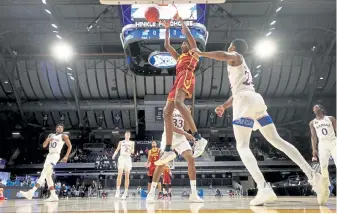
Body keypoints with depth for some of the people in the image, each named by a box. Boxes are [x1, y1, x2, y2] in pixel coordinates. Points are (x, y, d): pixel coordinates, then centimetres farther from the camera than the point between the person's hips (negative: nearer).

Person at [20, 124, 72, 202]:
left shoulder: (64, 136, 1)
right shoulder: (51, 135, 19)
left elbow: (69, 146, -2)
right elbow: (44, 145, 16)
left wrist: (66, 156, -13)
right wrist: (48, 139, -5)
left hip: (55, 155, -8)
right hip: (49, 155, 8)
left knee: (44, 173, -20)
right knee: (48, 176, 4)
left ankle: (31, 192, -30)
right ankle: (53, 196, 7)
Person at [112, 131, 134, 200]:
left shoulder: (132, 143, 11)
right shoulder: (121, 142, 12)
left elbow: (132, 152, 5)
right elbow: (117, 149, 10)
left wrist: (129, 148, -15)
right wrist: (114, 155, -9)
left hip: (128, 158, 1)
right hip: (122, 158, -1)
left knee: (127, 176, -1)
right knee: (120, 174, -16)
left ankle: (125, 192, 1)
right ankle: (118, 190, -17)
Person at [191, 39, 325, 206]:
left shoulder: (234, 56, 9)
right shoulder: (241, 65, 34)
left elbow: (222, 55, -16)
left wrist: (200, 53, -5)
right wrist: (224, 106, 38)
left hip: (246, 102, -8)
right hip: (256, 100, 8)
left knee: (242, 146, -11)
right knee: (276, 140, 8)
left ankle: (264, 188, -30)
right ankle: (312, 175, -1)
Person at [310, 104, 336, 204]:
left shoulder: (331, 118, 8)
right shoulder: (312, 123, 13)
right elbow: (313, 136, 10)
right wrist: (314, 150, 0)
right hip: (322, 144, 2)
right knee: (323, 167, -8)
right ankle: (325, 191, -7)